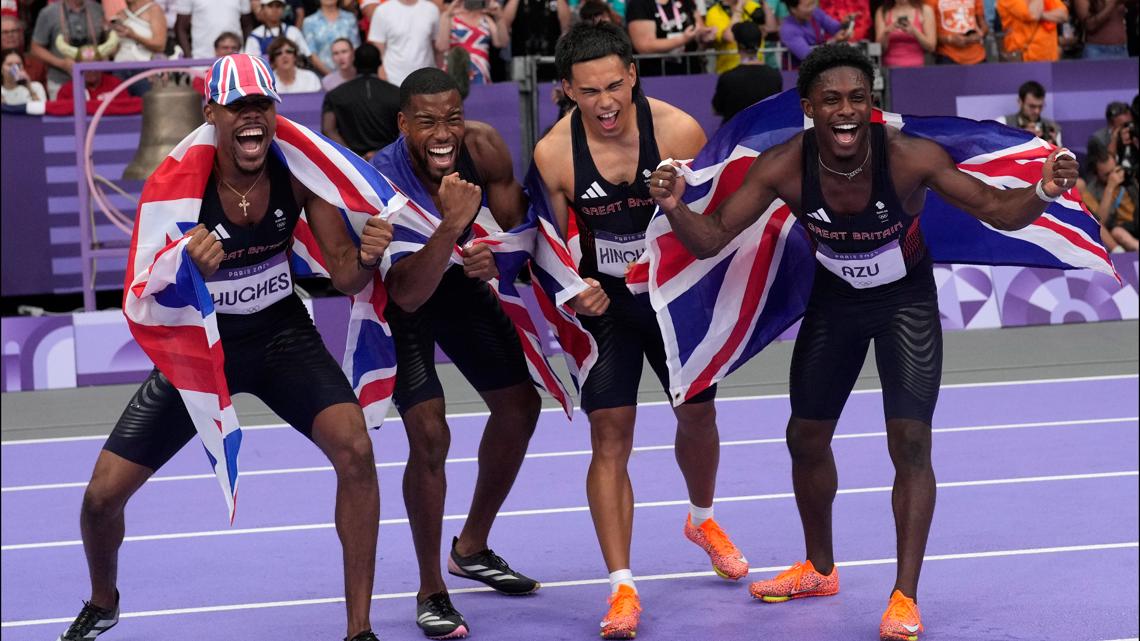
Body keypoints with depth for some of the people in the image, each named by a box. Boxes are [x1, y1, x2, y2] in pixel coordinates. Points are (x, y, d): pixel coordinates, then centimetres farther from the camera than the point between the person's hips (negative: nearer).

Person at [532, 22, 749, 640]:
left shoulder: (678, 131, -19)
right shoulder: (554, 153, -18)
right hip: (603, 298, -1)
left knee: (698, 415, 14)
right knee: (610, 434, -11)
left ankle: (702, 520, 47)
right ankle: (621, 588, -7)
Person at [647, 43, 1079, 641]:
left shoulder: (910, 157, -31)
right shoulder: (783, 166, -26)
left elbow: (998, 211, -26)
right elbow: (711, 239, -22)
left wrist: (1042, 193, -47)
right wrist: (674, 208, -43)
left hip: (906, 301, -3)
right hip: (834, 301, 3)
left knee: (910, 441, -14)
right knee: (806, 437, 12)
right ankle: (819, 569, 36)